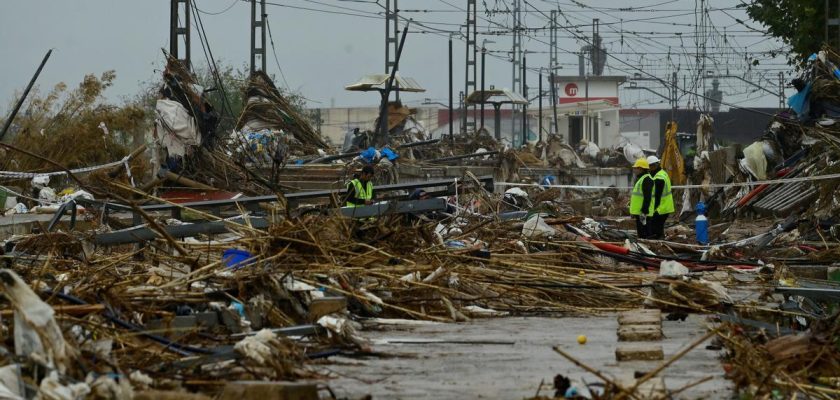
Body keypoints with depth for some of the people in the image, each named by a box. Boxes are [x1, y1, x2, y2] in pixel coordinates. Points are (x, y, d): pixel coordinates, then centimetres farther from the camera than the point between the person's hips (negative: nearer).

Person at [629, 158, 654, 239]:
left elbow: (647, 197, -23)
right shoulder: (640, 178, 19)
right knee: (640, 233, 15)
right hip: (639, 211, 11)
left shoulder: (646, 180, -16)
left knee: (644, 234, -11)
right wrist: (634, 211, 26)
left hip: (643, 212, -11)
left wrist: (644, 211, -26)